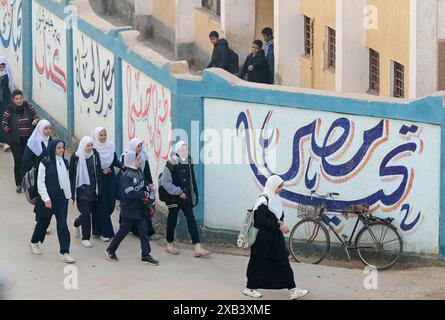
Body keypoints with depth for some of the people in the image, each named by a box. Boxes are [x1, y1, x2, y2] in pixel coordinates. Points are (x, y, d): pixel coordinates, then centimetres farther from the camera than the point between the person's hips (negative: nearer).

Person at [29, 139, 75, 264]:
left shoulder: (64, 162, 6)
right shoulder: (45, 163, -11)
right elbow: (40, 182, -11)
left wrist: (68, 195, 9)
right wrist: (46, 198, -15)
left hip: (62, 198, 4)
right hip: (48, 198, -4)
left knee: (62, 224, -3)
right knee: (44, 222, 11)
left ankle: (64, 252, -5)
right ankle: (34, 242, 37)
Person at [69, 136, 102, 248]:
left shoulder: (95, 155, 1)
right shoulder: (76, 157, -8)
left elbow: (98, 173, 5)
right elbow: (71, 175, -3)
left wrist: (99, 189, 1)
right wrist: (72, 192, -5)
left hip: (92, 189, 4)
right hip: (81, 190, -4)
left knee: (88, 212, 12)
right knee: (86, 213, -9)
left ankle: (77, 223, 44)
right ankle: (85, 238, 4)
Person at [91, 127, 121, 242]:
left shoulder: (110, 146, 5)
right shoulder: (93, 148, -9)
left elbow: (115, 160, 8)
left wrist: (123, 165, -9)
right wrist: (101, 170, -17)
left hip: (111, 179, 5)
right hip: (98, 180, -5)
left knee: (110, 204, 7)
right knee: (101, 206, -4)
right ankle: (104, 232, 2)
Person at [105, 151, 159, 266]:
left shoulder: (139, 172, 4)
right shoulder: (127, 176, -20)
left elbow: (143, 185, 19)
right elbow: (130, 193, -27)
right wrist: (143, 195, -17)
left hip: (139, 208, 7)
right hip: (128, 209, -7)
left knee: (143, 231, 3)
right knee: (124, 230, 6)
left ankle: (146, 256, 6)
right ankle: (110, 250, 25)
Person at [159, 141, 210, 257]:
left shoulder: (188, 163, 5)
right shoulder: (171, 164, -13)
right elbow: (165, 181, -15)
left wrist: (194, 195, 13)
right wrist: (178, 192, -16)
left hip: (186, 197, 5)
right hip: (174, 198, -5)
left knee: (191, 220, -4)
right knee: (172, 221, 8)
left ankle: (197, 248, -11)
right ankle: (170, 245, 27)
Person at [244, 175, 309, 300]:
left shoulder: (276, 199, 9)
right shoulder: (263, 200, -16)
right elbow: (261, 220, -22)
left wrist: (280, 221, -3)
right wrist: (279, 226, -21)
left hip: (276, 237, 8)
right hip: (263, 237, -8)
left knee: (283, 262, 2)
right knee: (258, 262, 4)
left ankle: (292, 290, -1)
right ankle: (250, 288, 19)